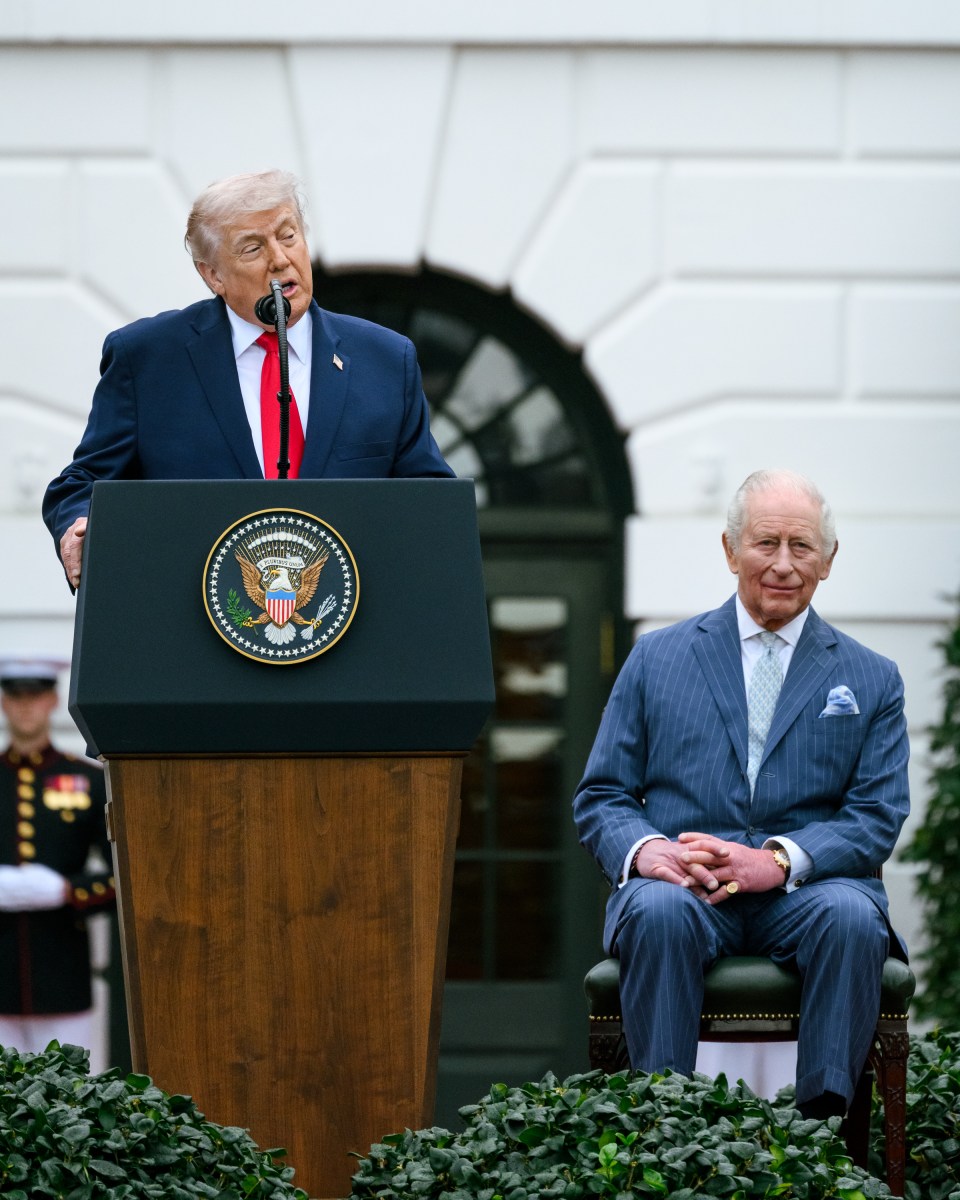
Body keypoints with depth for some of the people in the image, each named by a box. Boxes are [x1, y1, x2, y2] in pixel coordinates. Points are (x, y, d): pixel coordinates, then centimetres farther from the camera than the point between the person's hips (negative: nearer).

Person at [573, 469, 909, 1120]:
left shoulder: (871, 680, 15)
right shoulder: (658, 658, 15)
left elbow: (878, 817, 4)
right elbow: (600, 797, 12)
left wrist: (780, 860, -15)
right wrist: (644, 848, -13)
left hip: (805, 891, 0)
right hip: (684, 883, 0)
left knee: (851, 917, -34)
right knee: (658, 910, -35)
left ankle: (823, 1125, -31)